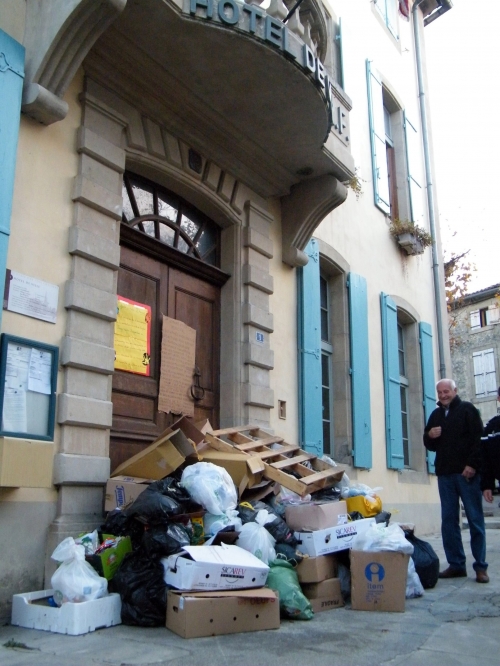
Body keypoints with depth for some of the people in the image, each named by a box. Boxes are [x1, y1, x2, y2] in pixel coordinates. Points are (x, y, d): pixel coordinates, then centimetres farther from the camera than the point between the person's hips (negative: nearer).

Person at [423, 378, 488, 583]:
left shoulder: (467, 409, 2)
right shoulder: (436, 415, 17)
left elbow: (478, 438, -6)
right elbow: (430, 445, 23)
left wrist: (473, 464, -16)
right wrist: (429, 436, 0)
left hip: (467, 473, -5)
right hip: (444, 474, 5)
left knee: (475, 519, -1)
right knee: (449, 521, 4)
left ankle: (480, 566, 4)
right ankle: (456, 564, 10)